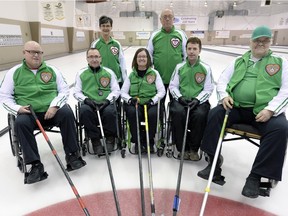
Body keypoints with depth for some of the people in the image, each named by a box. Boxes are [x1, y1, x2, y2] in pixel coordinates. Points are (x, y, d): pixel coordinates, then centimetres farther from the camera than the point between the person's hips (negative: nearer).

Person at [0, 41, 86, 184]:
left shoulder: (52, 70, 10)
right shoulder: (14, 72, 9)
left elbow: (64, 90, 6)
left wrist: (54, 106, -11)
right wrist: (17, 108, -10)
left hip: (52, 111, 0)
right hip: (28, 113, 0)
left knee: (66, 113, -29)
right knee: (20, 123, -31)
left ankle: (72, 155, -17)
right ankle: (35, 165, -21)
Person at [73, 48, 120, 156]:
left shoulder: (109, 72, 16)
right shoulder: (81, 73, 17)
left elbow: (116, 90, 11)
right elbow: (76, 92, 13)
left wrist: (108, 99, -9)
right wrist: (86, 99, -8)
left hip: (106, 103, 0)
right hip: (89, 103, 1)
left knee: (109, 111, -35)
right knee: (84, 111, -35)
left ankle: (110, 138, -6)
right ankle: (95, 139, -16)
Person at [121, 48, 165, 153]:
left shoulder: (154, 73, 9)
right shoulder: (131, 75, 13)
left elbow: (162, 91, 3)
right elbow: (123, 92, 9)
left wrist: (153, 100, -14)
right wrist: (129, 99, -13)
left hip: (151, 104, -1)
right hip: (134, 104, 1)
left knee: (153, 114, -33)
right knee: (132, 112, -32)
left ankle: (149, 141, -8)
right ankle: (137, 141, -13)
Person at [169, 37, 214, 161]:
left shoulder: (206, 68, 7)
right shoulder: (179, 67, 12)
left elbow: (208, 89, 3)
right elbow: (172, 86, 10)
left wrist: (197, 100, -13)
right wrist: (180, 97, -8)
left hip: (199, 101, -1)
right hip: (181, 100, 1)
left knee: (200, 114, -33)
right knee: (178, 112, -32)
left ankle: (194, 148, -9)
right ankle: (183, 148, -13)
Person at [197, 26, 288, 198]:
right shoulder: (238, 62, 19)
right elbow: (222, 81, 15)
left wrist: (270, 109, -14)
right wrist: (224, 95, -8)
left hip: (265, 110, -1)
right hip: (237, 107, 2)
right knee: (214, 115, -23)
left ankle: (256, 176, -18)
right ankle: (214, 164, -15)